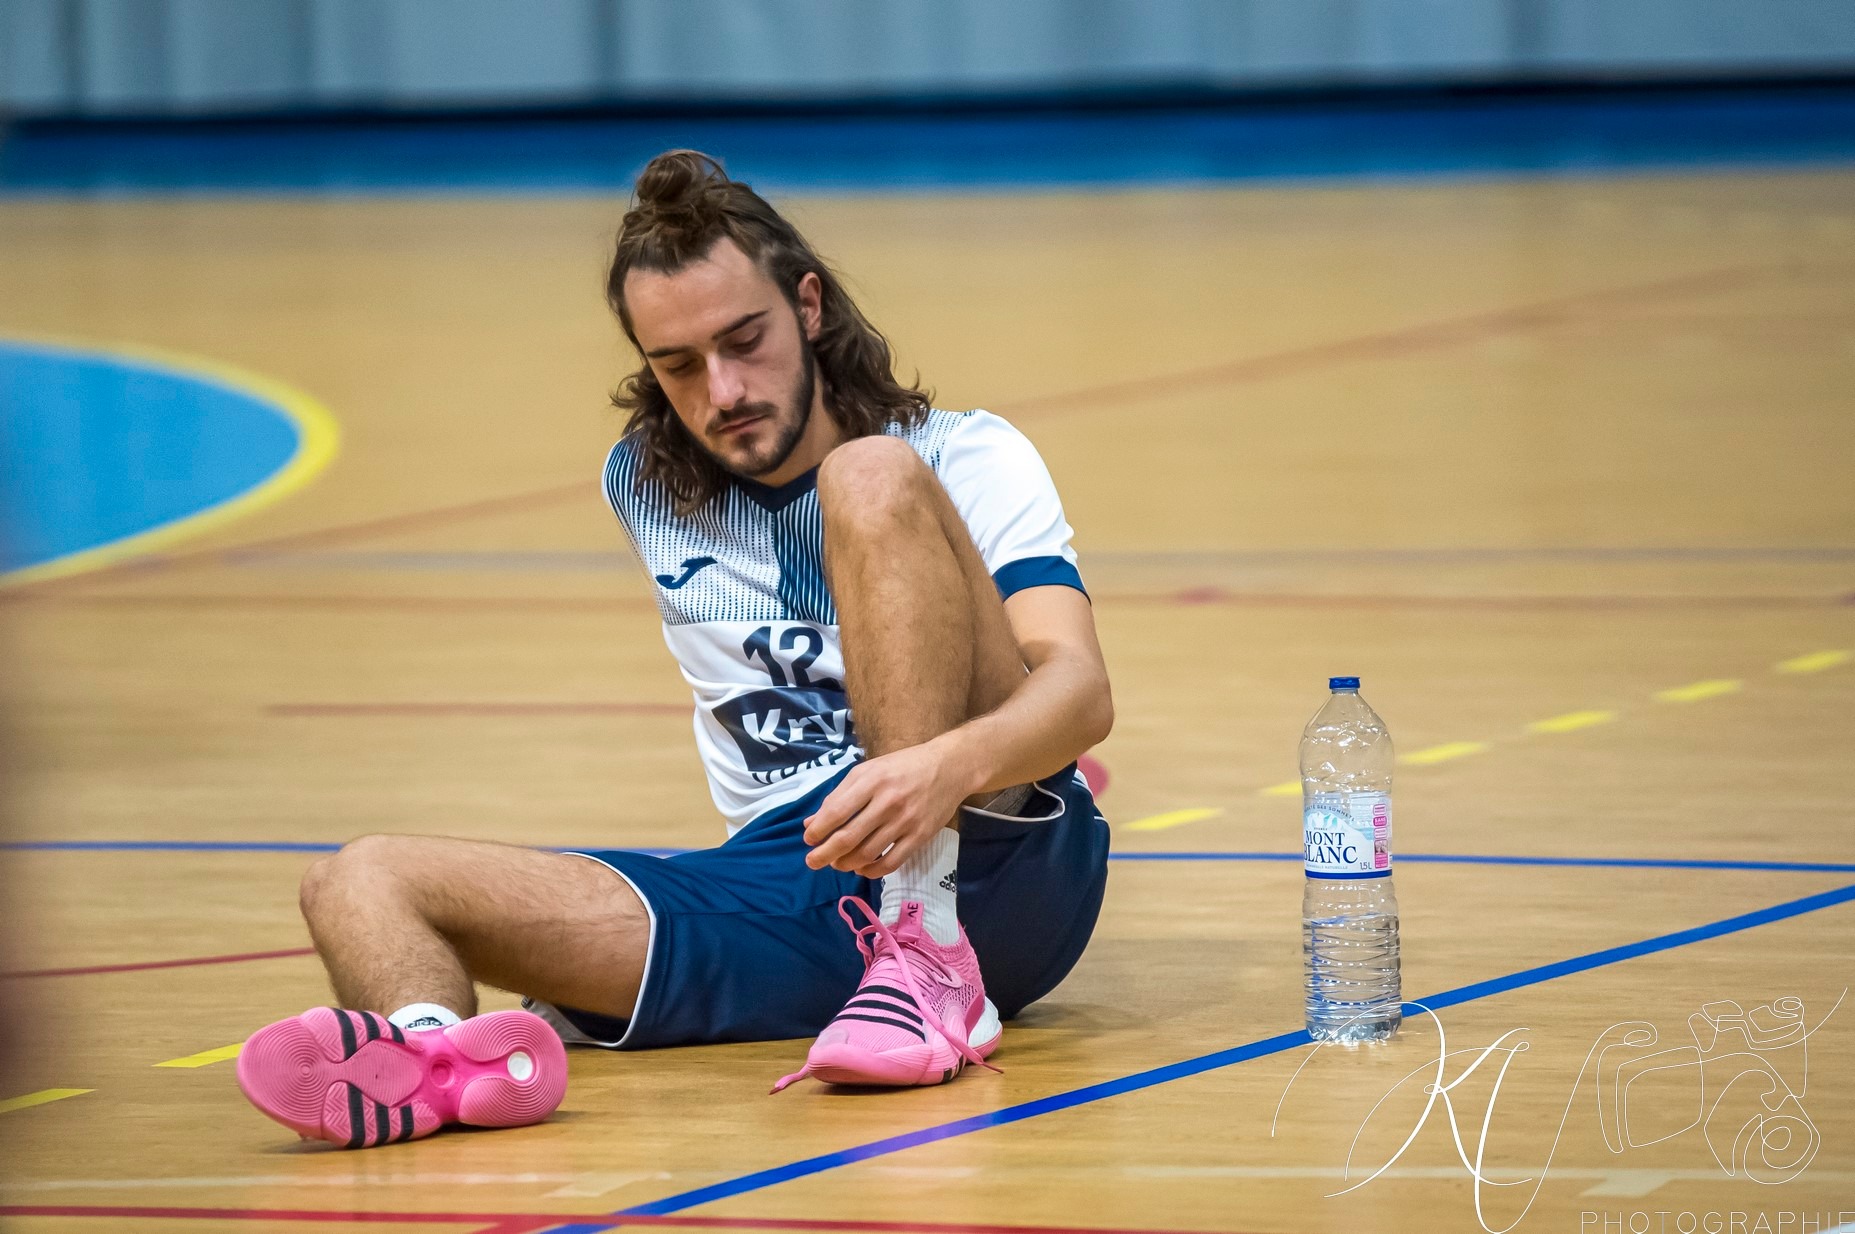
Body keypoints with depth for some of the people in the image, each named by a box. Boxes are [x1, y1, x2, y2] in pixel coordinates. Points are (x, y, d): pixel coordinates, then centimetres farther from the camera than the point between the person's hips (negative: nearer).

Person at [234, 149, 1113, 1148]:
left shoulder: (968, 462, 3)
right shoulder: (644, 489, 18)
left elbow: (1080, 689, -14)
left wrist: (948, 765, -35)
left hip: (997, 858, -4)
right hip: (791, 893, 4)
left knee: (871, 478, -23)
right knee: (362, 883, -15)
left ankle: (930, 967, -35)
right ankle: (434, 1054, -55)